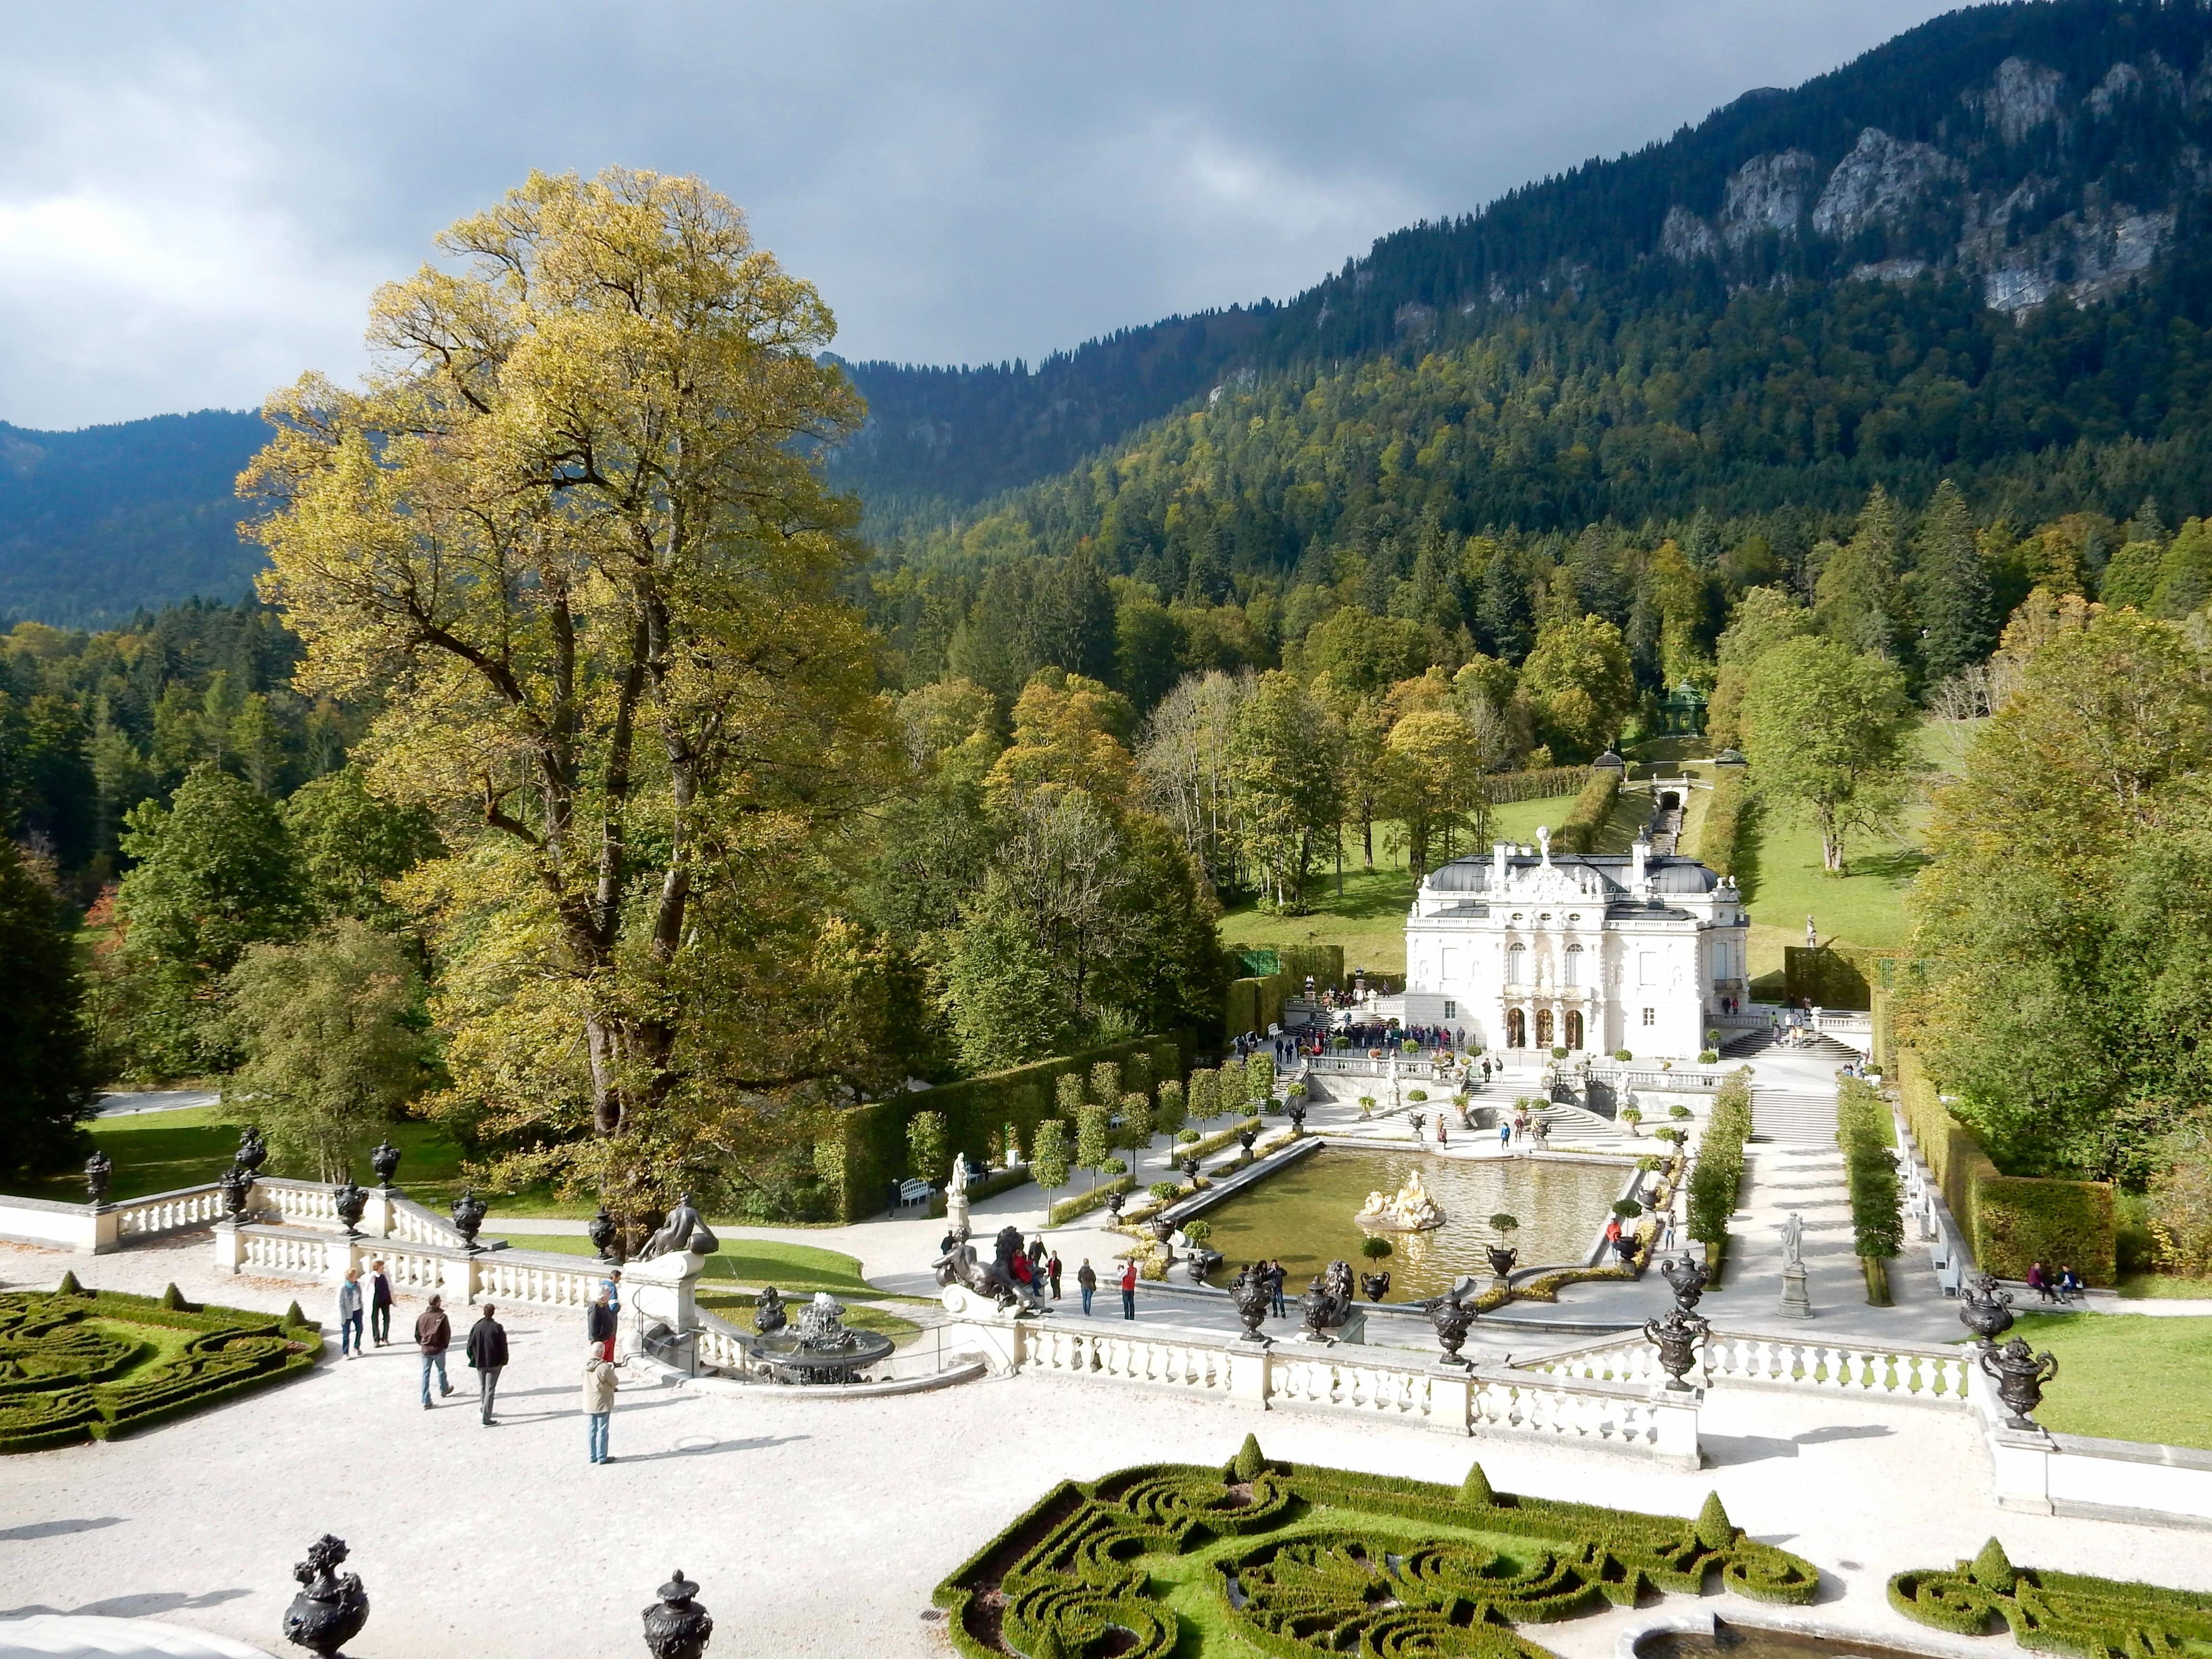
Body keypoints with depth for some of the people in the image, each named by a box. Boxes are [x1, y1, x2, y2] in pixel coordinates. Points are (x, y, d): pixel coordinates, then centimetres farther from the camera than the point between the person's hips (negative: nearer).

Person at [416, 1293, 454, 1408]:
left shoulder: (422, 1317, -4)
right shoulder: (442, 1316, -16)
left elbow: (417, 1334, 4)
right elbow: (447, 1333, -12)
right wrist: (445, 1345, 7)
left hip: (426, 1350, 2)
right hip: (439, 1349, -2)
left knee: (426, 1374, 8)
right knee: (441, 1371, 22)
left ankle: (426, 1401, 6)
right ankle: (444, 1390, 43)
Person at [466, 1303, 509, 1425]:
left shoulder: (476, 1327, -6)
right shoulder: (497, 1328, -13)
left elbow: (471, 1346, 0)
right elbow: (503, 1346, -8)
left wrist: (474, 1360, 13)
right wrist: (503, 1361, 6)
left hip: (480, 1363, 3)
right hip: (494, 1363, -3)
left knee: (482, 1387, 22)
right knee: (490, 1390, 1)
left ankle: (484, 1410, 36)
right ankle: (486, 1419, -2)